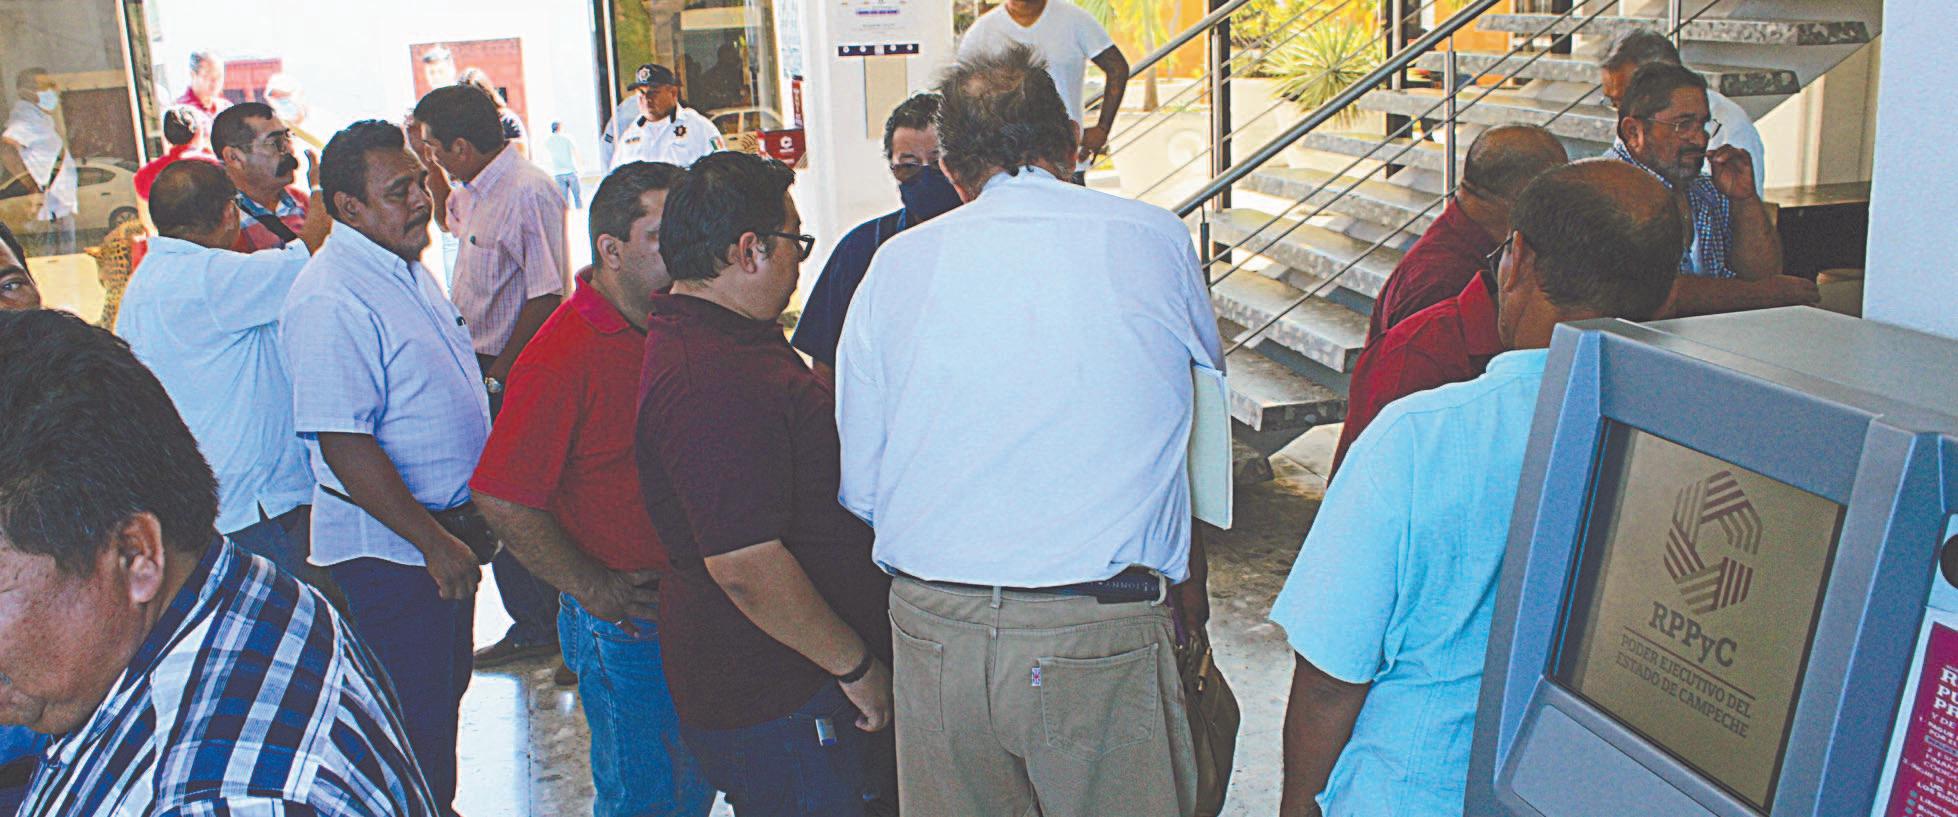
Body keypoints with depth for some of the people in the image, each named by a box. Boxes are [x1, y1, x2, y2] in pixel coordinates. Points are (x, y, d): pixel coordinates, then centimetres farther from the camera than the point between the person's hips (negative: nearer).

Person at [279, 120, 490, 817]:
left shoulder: (405, 267, 8)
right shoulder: (330, 300, -23)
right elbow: (343, 445, -27)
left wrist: (470, 515, 20)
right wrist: (434, 543, -24)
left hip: (443, 530, 10)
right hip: (385, 545, -10)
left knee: (447, 689, 22)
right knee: (415, 718, 2)